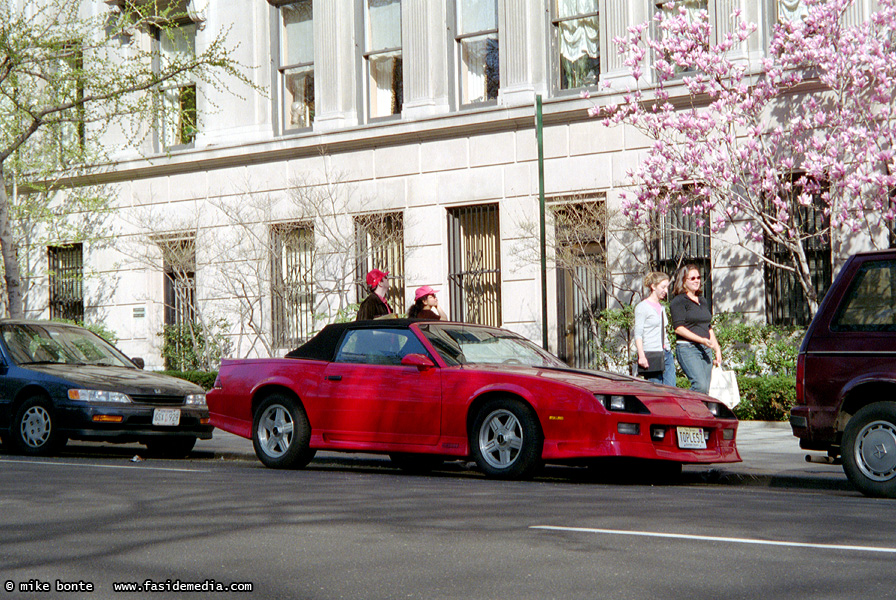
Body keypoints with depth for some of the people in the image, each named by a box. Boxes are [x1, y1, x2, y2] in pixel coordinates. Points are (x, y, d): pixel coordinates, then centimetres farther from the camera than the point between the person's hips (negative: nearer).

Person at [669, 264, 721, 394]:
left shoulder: (703, 301, 20)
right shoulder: (678, 301, -4)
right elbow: (678, 328, -13)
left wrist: (717, 349, 19)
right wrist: (701, 340, -19)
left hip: (705, 349, 8)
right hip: (687, 349, -8)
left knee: (705, 390, 1)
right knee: (700, 386, -22)